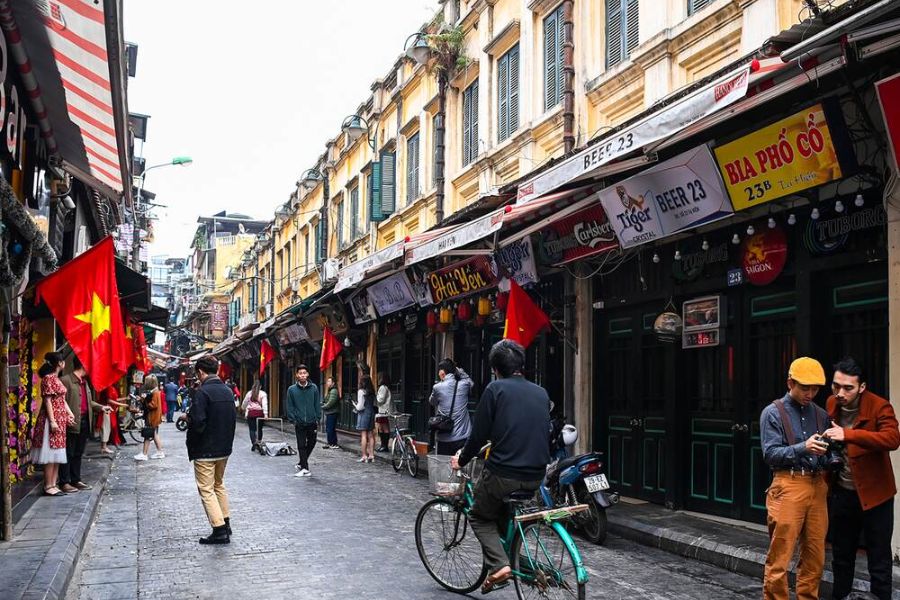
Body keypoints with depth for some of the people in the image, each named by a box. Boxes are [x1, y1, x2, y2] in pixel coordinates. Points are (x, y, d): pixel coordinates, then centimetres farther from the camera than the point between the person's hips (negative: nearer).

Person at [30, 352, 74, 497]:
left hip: (60, 419, 10)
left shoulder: (56, 378, 16)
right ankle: (48, 487, -3)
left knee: (57, 454, 10)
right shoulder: (48, 378, -11)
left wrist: (70, 414, 7)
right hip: (52, 419, -10)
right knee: (51, 454, -7)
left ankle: (53, 485, 13)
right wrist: (52, 421, -20)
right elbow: (47, 400, -16)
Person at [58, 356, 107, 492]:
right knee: (68, 454, -1)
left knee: (78, 454, 14)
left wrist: (101, 407, 11)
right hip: (72, 424, -8)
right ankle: (64, 482, 6)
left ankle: (76, 480, 22)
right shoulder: (65, 380, -10)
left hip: (85, 423, 8)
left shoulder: (85, 382, 17)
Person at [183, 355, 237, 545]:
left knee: (206, 490, 0)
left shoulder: (202, 392, -17)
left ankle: (220, 530, -4)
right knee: (219, 485, 22)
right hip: (225, 448, 8)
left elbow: (198, 422, -24)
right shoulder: (228, 391, 7)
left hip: (205, 451, -8)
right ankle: (225, 523, 25)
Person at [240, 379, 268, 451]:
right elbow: (265, 404, -12)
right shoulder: (263, 394, -1)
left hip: (250, 413, 0)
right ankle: (258, 442, 11)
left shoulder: (249, 393, 5)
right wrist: (266, 414, -18)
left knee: (252, 429, 2)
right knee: (259, 429, 12)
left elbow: (244, 403, 16)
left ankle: (254, 443, -11)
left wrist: (243, 409, 37)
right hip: (260, 413, 0)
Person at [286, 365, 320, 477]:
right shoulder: (292, 389, -1)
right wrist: (293, 420, -6)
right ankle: (304, 468, 7)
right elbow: (290, 406, 2)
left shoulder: (314, 388, 1)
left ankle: (301, 462, 31)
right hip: (299, 423, -2)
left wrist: (317, 419, -1)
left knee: (311, 443, 11)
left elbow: (317, 404, 5)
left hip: (312, 422, 2)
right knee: (301, 445, 0)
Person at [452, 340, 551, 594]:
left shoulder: (495, 389, -6)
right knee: (506, 513, 31)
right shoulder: (541, 393, 11)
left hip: (503, 473, -6)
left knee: (480, 517, 17)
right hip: (536, 476, 6)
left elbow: (479, 434, -6)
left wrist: (461, 460, 11)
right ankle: (513, 559, 26)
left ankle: (499, 565, -3)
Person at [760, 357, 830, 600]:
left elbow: (826, 451, 18)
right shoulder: (773, 413, 0)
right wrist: (803, 448, -21)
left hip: (817, 487, 5)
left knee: (815, 556, 10)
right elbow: (770, 454, -8)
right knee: (780, 555, -4)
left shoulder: (820, 414, 14)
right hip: (789, 486, -5)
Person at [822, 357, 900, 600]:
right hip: (841, 493, 5)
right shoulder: (831, 405, 0)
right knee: (841, 556, 17)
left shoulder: (879, 406, -16)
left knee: (879, 560, 5)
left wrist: (848, 435, -41)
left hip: (874, 494, -5)